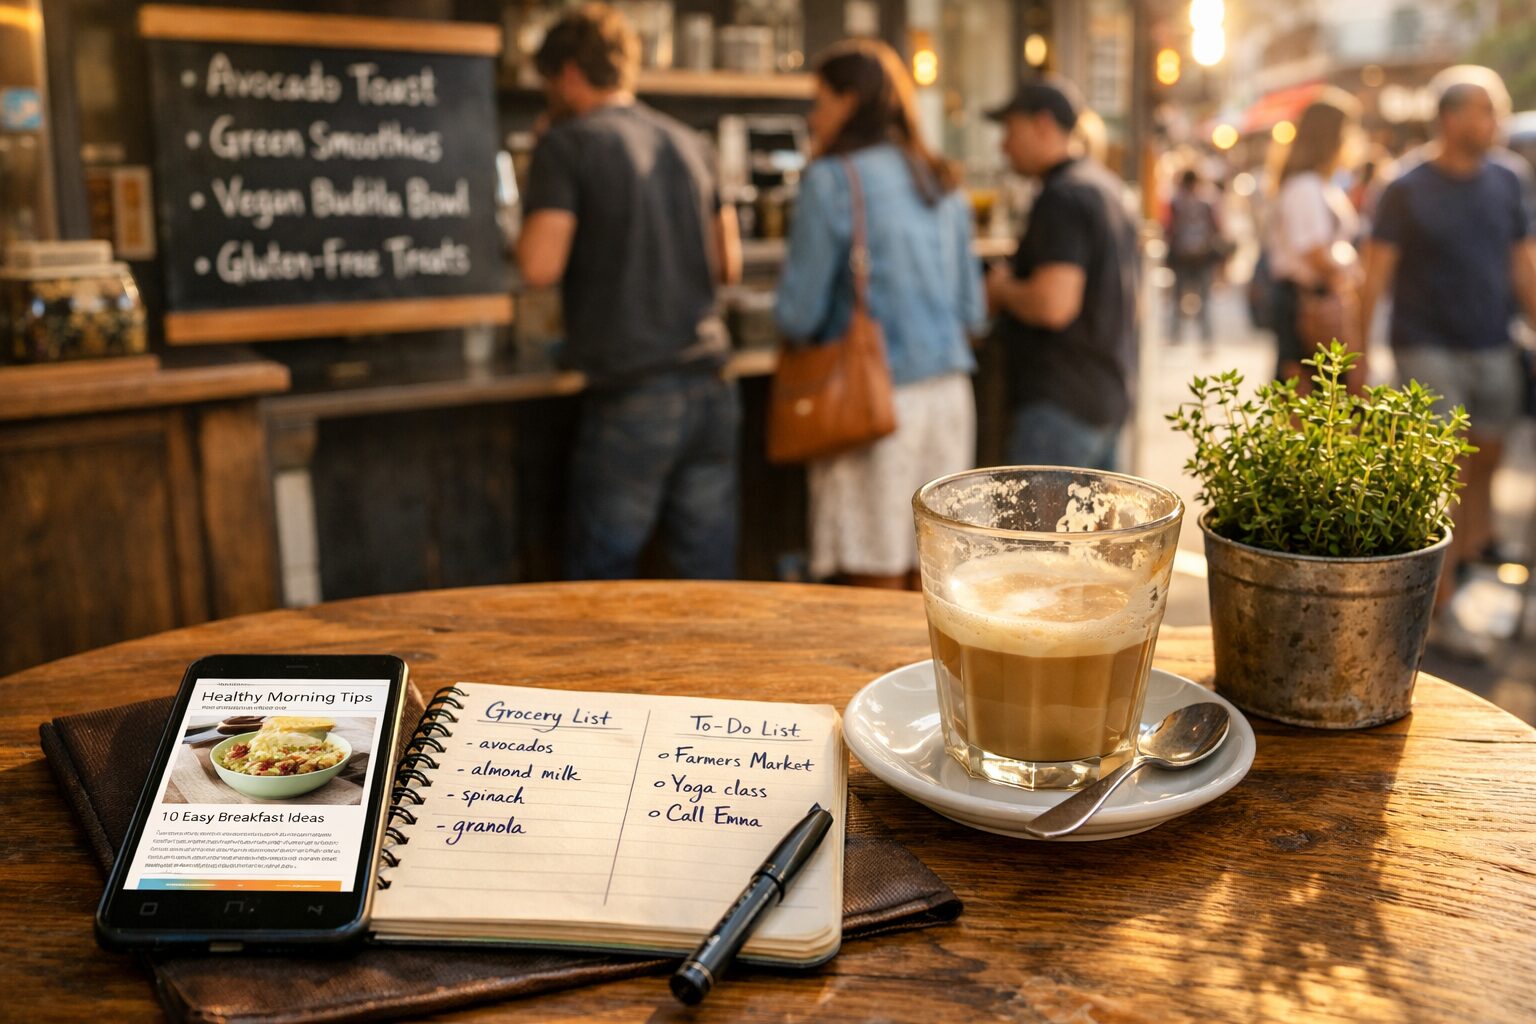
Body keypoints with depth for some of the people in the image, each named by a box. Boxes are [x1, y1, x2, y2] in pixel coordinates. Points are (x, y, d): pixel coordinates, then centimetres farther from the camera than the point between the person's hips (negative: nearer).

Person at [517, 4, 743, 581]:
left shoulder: (566, 145, -4)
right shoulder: (688, 144, 14)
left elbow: (540, 267, -12)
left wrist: (531, 224, 7)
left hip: (630, 396, -5)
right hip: (709, 385, 6)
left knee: (598, 580, 6)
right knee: (709, 580, 10)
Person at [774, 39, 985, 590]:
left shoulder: (831, 180, -5)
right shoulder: (943, 184, 13)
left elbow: (798, 315, -6)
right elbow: (972, 311, 17)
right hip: (950, 393, 6)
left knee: (874, 580, 0)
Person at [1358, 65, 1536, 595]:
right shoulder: (1408, 190, -4)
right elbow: (1376, 273, -5)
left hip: (1493, 348, 5)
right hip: (1428, 347, -5)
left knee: (1486, 458, 10)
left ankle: (1474, 547, 27)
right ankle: (1440, 586, -2)